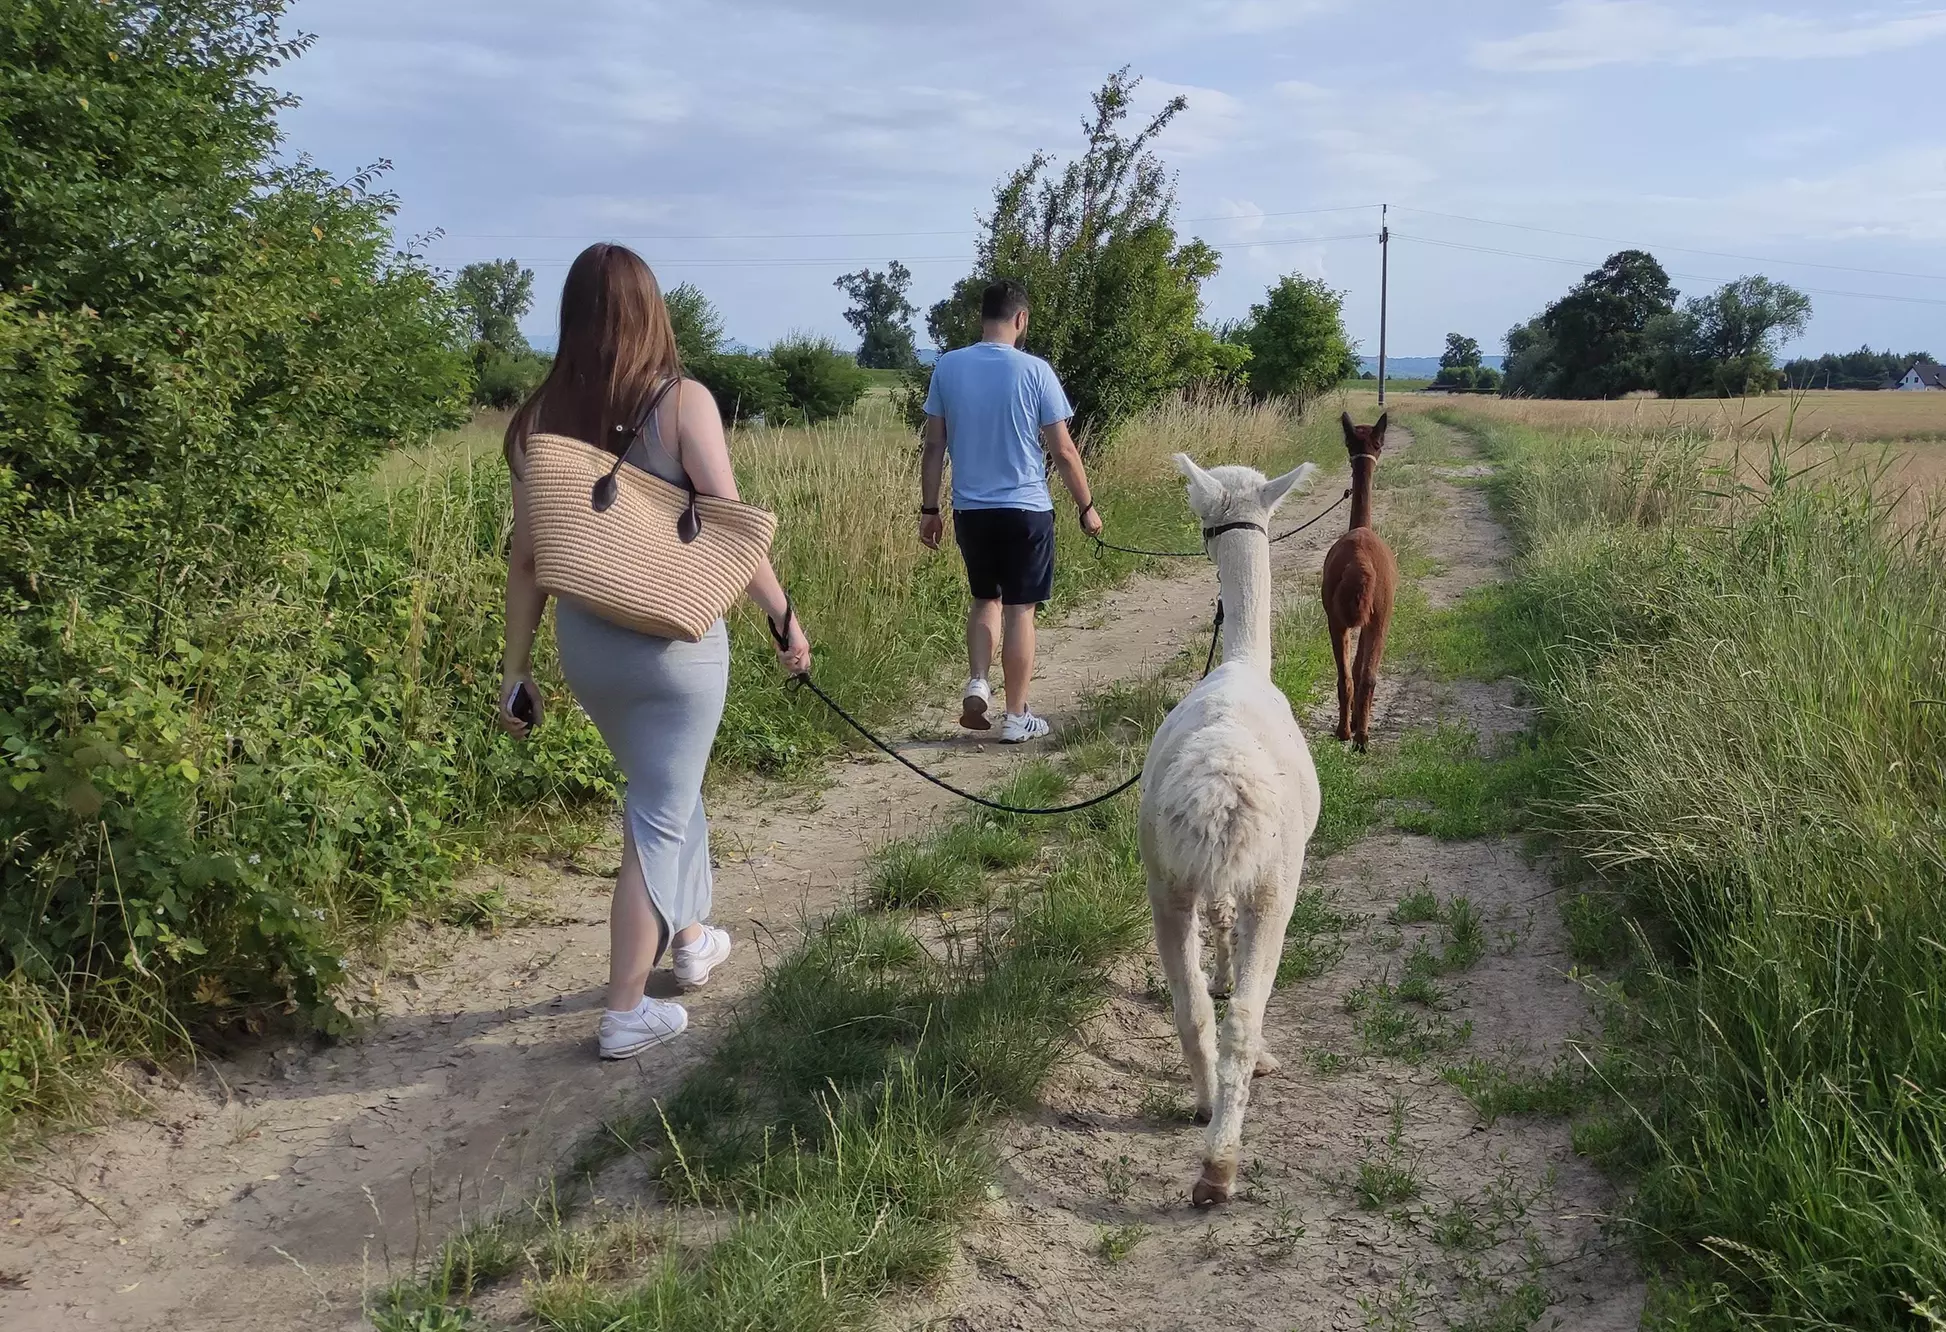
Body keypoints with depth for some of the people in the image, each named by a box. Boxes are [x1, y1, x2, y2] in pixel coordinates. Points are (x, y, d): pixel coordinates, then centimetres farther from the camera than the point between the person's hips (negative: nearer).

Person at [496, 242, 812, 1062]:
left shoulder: (545, 415, 1)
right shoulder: (682, 401, -9)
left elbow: (525, 555, 2)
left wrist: (516, 670, 8)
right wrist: (784, 616, 0)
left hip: (585, 642, 5)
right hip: (676, 641, -4)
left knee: (662, 790, 26)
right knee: (659, 818, 6)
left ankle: (690, 939, 44)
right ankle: (625, 1013, 10)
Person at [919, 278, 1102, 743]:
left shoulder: (948, 368, -1)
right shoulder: (1035, 371, -9)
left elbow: (934, 447, 3)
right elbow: (1063, 451, -6)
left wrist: (928, 509, 11)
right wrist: (1087, 506, 5)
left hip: (970, 509, 3)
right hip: (1026, 509, -3)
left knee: (986, 598, 21)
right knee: (1019, 609, 5)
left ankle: (977, 684, 3)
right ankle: (1017, 717, 10)